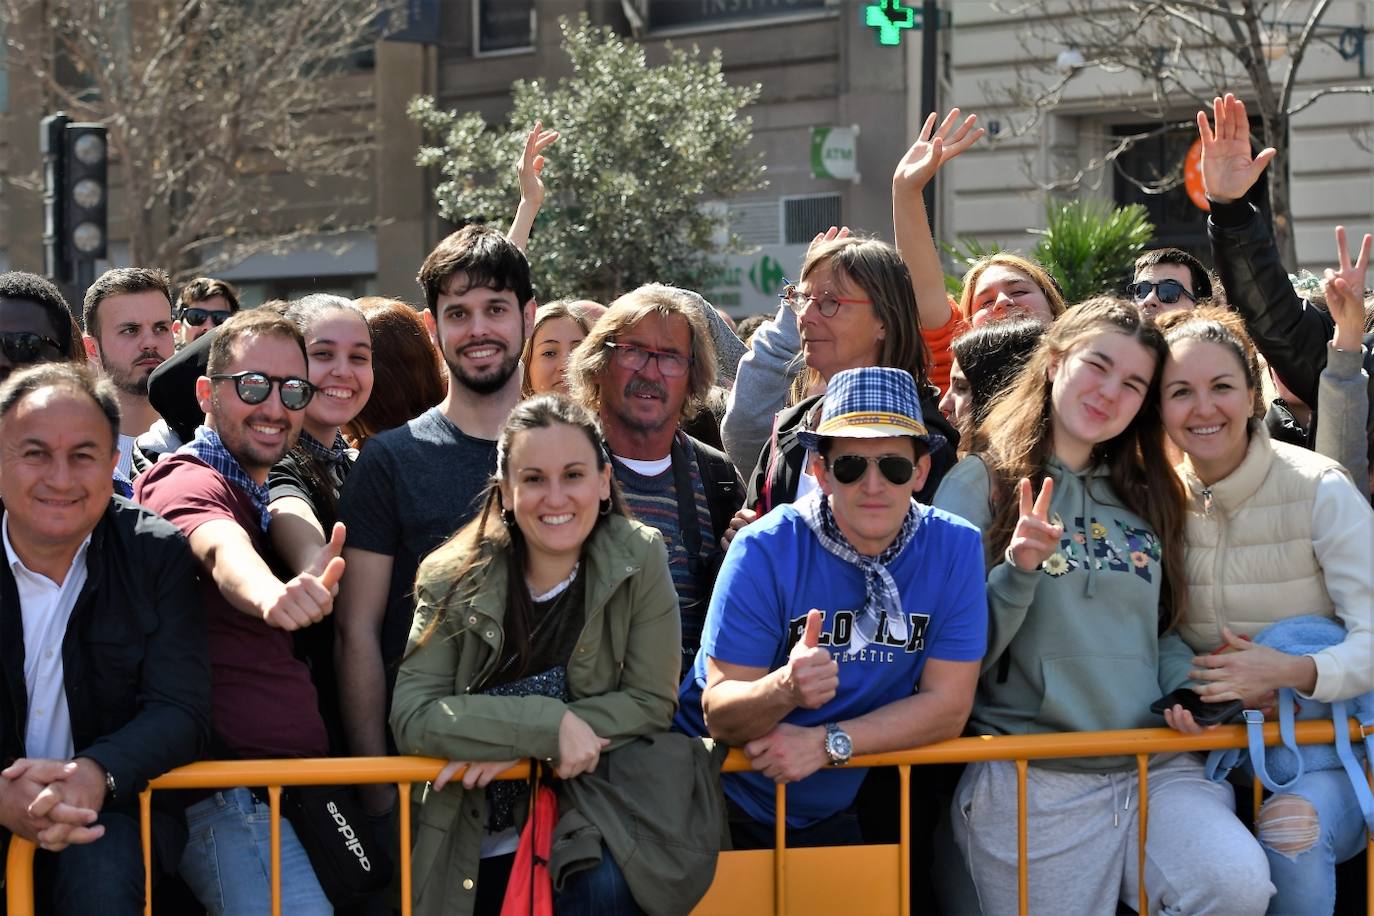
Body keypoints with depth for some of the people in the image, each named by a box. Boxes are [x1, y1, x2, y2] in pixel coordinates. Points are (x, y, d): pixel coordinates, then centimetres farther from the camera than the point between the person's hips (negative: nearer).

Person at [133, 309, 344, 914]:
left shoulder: (261, 496, 20)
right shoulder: (188, 481, -12)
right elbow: (221, 549, -34)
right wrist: (270, 594, -54)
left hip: (295, 784, 10)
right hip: (230, 792, -10)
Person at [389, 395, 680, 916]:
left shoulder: (638, 559, -6)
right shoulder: (455, 580, -6)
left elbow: (650, 703, -8)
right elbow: (412, 715, -14)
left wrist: (512, 746, -17)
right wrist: (547, 727, -24)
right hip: (469, 847, 1)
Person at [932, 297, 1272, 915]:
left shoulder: (1146, 498, 18)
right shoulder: (980, 484, 1)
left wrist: (1186, 689, 1)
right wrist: (1018, 570, -19)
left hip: (1157, 767, 4)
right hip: (1030, 782, -4)